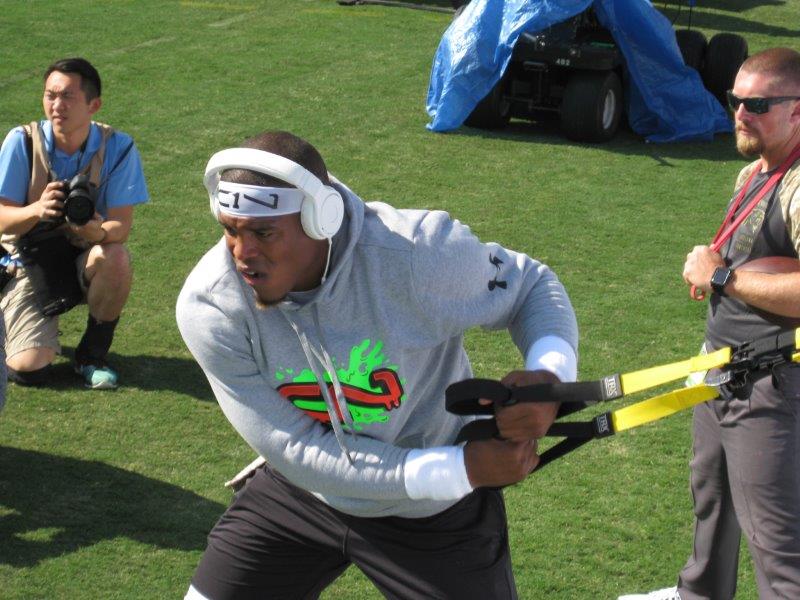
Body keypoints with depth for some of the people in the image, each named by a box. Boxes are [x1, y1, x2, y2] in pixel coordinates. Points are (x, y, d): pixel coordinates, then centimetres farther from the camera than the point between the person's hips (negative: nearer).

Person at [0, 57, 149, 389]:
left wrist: (99, 231, -43)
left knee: (115, 257, -36)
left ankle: (92, 354, -9)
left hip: (84, 262, 1)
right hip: (29, 264, -1)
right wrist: (37, 210, -37)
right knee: (30, 369, -19)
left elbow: (122, 225, -18)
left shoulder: (117, 147, -13)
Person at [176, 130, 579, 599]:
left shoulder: (417, 253, -30)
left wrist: (549, 374, -33)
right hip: (299, 496, 2)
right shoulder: (208, 308, -24)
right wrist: (462, 470, -29)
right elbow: (299, 453, -23)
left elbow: (530, 285, -10)